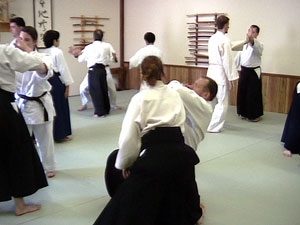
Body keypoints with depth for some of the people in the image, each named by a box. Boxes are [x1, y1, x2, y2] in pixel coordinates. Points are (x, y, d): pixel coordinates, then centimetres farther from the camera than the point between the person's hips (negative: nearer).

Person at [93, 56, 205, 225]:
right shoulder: (174, 94, 14)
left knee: (130, 210, 4)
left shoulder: (140, 98, 2)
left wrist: (125, 164, 7)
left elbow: (129, 136, -5)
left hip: (154, 155, -4)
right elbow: (180, 126, 13)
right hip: (179, 152, 5)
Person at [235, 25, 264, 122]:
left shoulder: (259, 45, -9)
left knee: (253, 94, -2)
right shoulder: (243, 44, 8)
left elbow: (256, 47, -35)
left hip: (254, 72, -6)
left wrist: (251, 40, -55)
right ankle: (244, 112, 28)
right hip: (244, 71, 6)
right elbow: (238, 57, 14)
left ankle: (255, 115, 12)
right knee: (242, 92, 12)